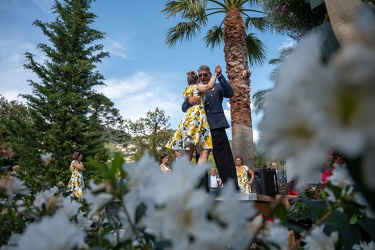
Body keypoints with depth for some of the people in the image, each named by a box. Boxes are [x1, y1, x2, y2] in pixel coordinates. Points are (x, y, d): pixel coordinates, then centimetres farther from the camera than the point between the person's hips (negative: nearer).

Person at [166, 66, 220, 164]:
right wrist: (216, 74, -2)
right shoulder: (197, 87, 7)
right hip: (197, 117, -8)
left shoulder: (186, 90, 26)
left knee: (188, 154, 5)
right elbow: (209, 86, -13)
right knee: (204, 152, -15)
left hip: (187, 118, 8)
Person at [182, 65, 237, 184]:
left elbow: (229, 93, -8)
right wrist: (189, 100, -12)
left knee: (224, 160, -9)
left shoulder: (217, 87, 12)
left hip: (216, 127, -3)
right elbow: (184, 108, 11)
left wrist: (220, 76, -17)